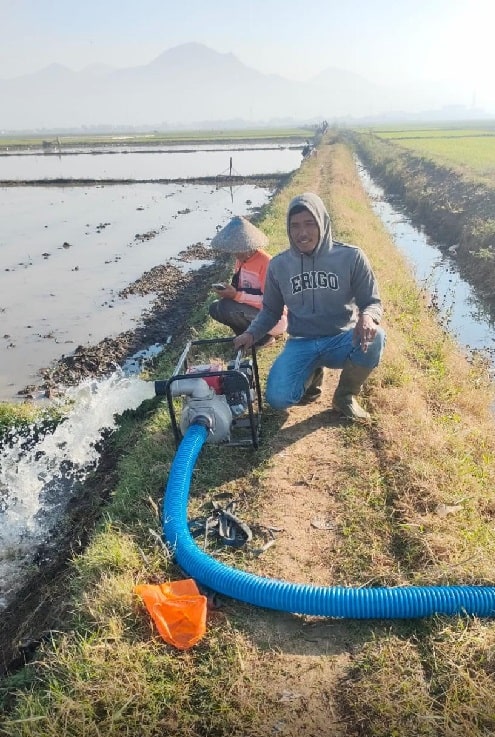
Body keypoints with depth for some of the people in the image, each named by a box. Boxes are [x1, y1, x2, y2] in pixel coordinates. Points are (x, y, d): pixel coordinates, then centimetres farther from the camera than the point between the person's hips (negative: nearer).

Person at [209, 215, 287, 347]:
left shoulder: (265, 262, -20)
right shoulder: (241, 260, 5)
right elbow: (240, 289, 13)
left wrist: (237, 295, -28)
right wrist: (228, 291, -10)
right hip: (253, 312, 8)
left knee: (227, 306, -26)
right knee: (214, 308, -1)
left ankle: (264, 336, -9)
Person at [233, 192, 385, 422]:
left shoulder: (351, 257, -7)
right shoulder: (278, 265, 1)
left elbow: (372, 302, -2)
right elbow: (270, 310, 13)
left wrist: (367, 317, -28)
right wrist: (251, 333, -7)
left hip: (342, 340, 0)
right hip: (301, 344, 1)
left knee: (373, 338, -35)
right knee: (277, 398, -24)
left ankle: (345, 396, -4)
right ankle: (311, 375, 13)